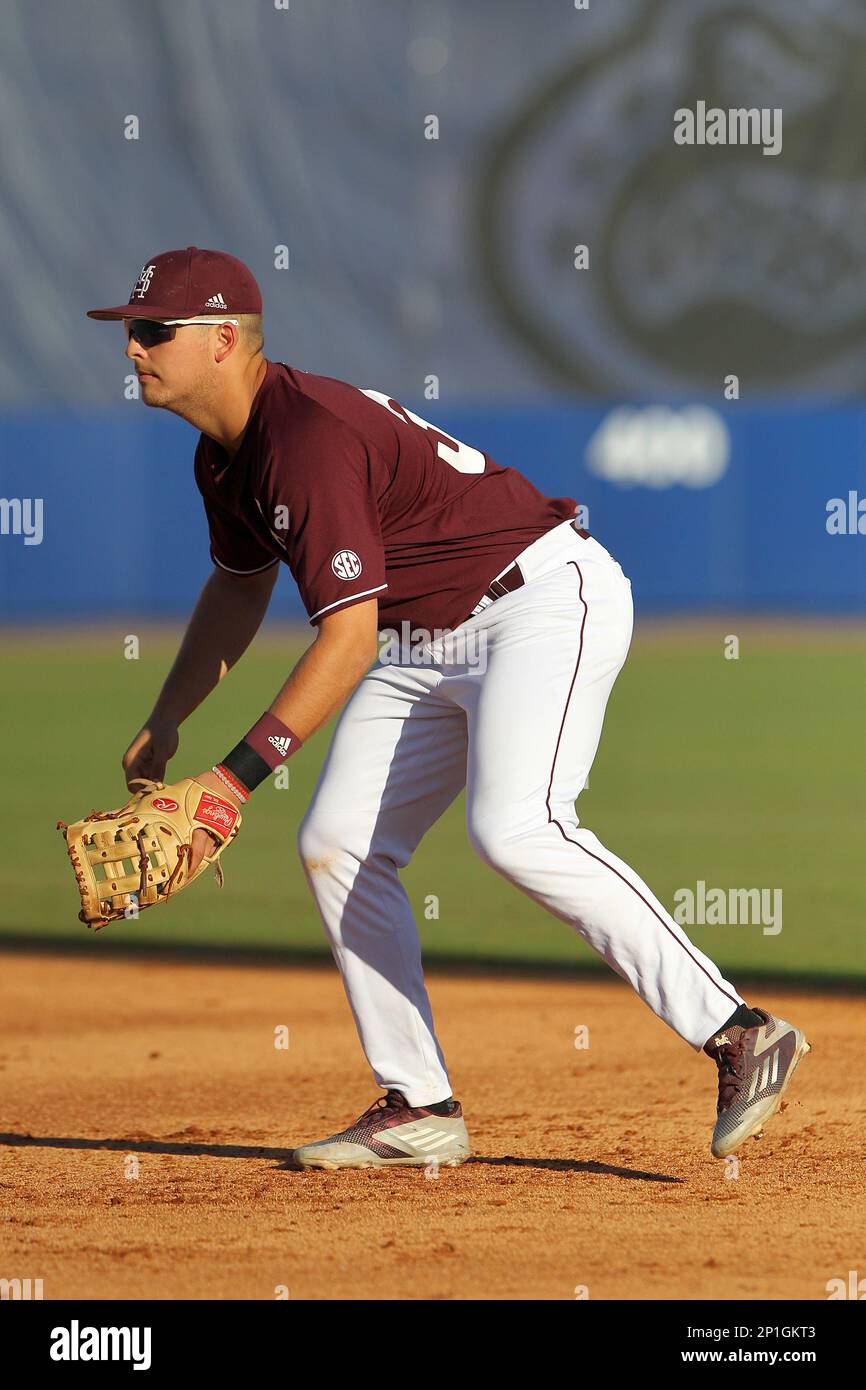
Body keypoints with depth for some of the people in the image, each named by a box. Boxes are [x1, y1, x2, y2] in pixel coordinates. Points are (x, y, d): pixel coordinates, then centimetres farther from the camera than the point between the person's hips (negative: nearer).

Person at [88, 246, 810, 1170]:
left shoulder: (311, 435, -24)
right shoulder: (227, 452, 8)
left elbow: (348, 636, -28)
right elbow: (240, 583, 28)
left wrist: (235, 779, -29)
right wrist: (163, 725, 24)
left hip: (548, 599, -10)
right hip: (429, 639, 10)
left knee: (513, 828, -29)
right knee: (336, 845, 3)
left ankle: (739, 1034, -28)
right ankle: (419, 1110, 8)